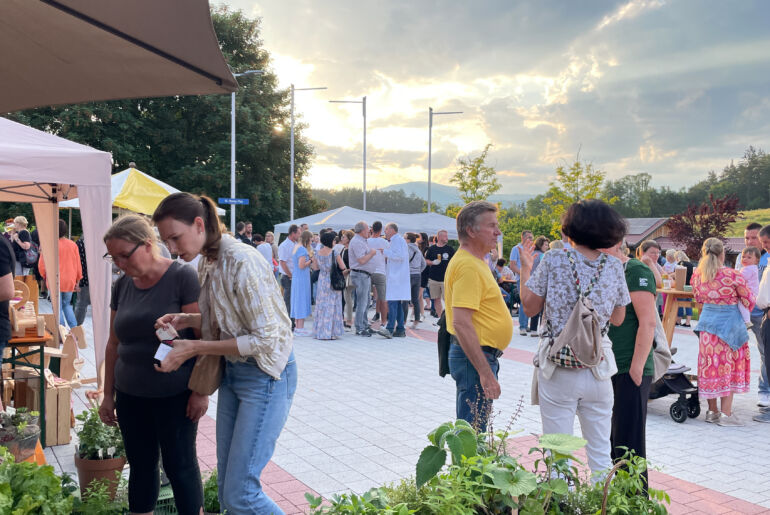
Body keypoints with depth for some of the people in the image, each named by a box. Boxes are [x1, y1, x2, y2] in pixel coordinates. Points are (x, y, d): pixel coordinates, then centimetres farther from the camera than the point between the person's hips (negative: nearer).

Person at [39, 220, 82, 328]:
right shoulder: (73, 245, 0)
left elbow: (43, 264, -5)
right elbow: (78, 264, 6)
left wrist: (44, 276, 15)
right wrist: (77, 280, 15)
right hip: (70, 281, 4)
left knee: (58, 308, 4)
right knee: (67, 305, 18)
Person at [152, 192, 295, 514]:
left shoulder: (241, 262, -22)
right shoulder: (207, 261, 5)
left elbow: (264, 339, -22)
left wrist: (194, 348, -20)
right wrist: (187, 320, -4)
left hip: (265, 375, -8)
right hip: (232, 372, 9)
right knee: (226, 487, 13)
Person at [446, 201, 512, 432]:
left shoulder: (474, 261, 15)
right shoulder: (467, 266, -19)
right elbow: (461, 324, -27)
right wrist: (486, 372, -27)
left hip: (480, 355, 11)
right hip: (474, 358, -11)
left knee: (473, 428, 19)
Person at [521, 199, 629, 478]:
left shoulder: (553, 261, -9)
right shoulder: (614, 267, 0)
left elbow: (530, 306, -2)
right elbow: (617, 318, 9)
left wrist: (525, 268, 11)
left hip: (558, 370, -3)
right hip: (597, 368, 3)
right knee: (600, 452, 15)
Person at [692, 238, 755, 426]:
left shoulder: (697, 275, -2)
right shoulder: (733, 275, -15)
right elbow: (749, 300, -5)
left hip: (707, 322, 4)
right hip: (729, 323, -4)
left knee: (710, 365, 12)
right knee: (728, 367, 6)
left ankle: (712, 411, 21)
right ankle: (726, 413, 7)